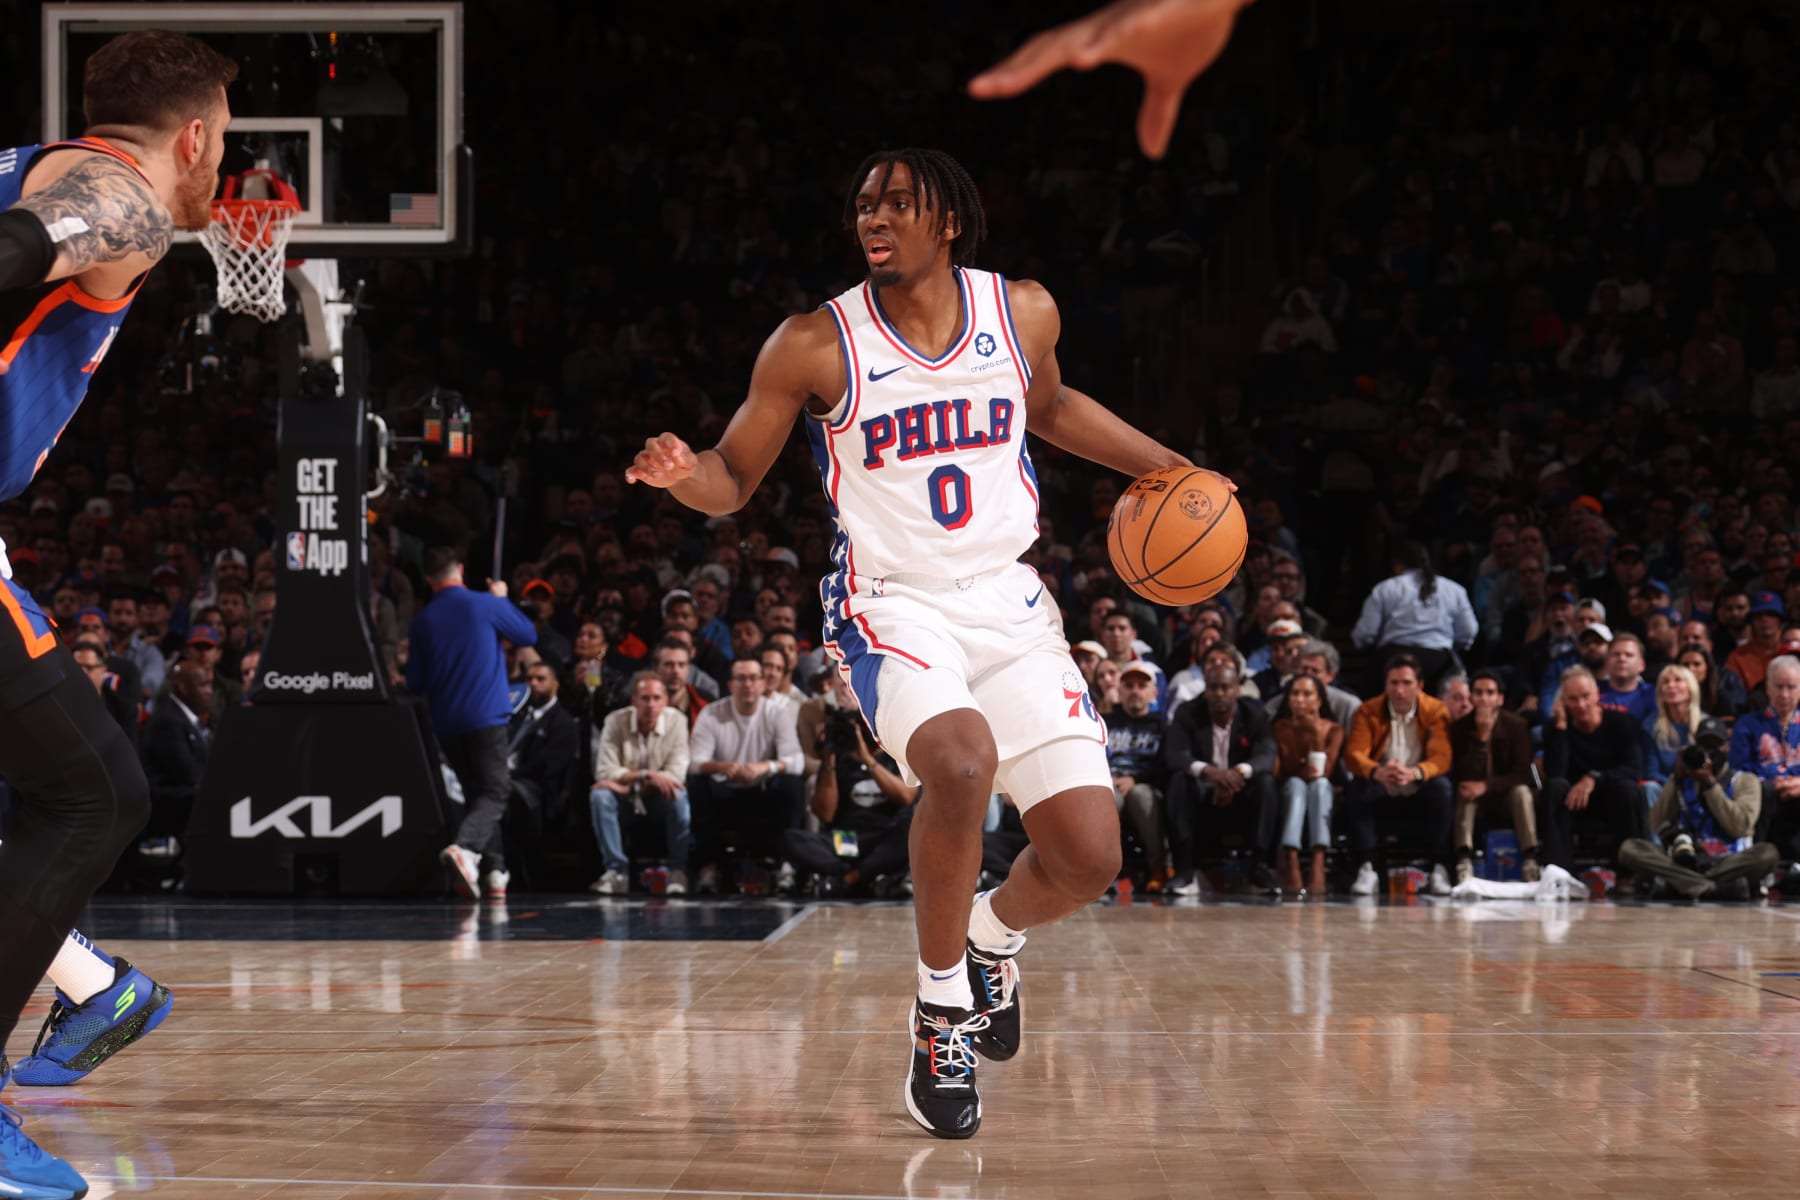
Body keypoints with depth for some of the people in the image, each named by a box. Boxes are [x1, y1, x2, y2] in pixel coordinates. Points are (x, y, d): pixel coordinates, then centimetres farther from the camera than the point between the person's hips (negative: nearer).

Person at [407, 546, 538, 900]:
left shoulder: (422, 621, 4)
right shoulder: (487, 605, -5)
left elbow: (415, 682, 8)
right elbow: (529, 635, 11)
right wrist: (503, 599, 25)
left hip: (445, 722, 4)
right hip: (486, 716, -4)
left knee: (475, 793, 17)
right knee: (494, 793, -6)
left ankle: (495, 869, 15)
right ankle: (463, 847, -32)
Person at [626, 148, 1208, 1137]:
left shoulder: (1023, 311, 2)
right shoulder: (814, 344, -7)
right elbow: (733, 480, 0)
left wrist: (1160, 467, 16)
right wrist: (682, 471, -22)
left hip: (1009, 604, 4)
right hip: (892, 606, -4)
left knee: (1088, 857, -6)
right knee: (962, 762, -35)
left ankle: (995, 935, 31)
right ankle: (941, 1004, -13)